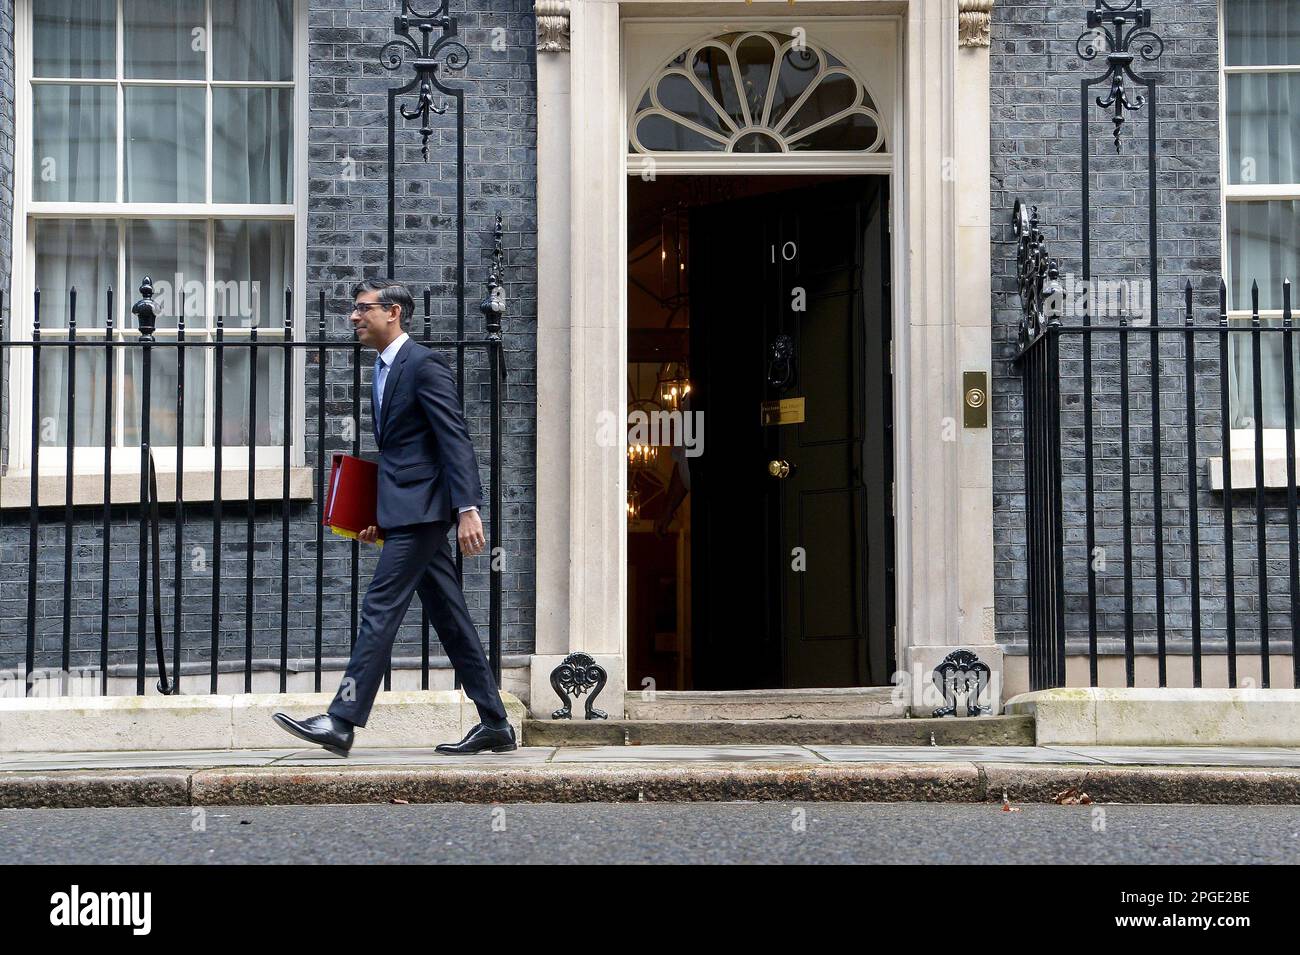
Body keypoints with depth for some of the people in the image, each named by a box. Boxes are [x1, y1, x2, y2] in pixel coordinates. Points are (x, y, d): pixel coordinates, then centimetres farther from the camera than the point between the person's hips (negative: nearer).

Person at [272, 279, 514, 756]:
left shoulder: (425, 365, -10)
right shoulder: (385, 370, 19)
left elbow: (456, 440, -17)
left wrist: (468, 508, -24)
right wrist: (379, 515, 19)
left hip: (421, 509, -10)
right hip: (407, 511, 10)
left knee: (380, 608, -10)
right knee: (449, 616, 9)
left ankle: (341, 721, -8)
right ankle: (494, 723, 14)